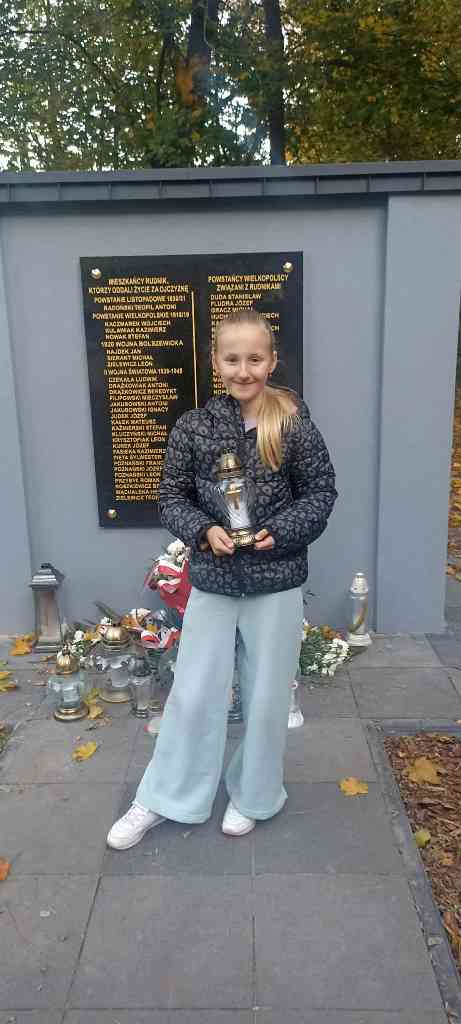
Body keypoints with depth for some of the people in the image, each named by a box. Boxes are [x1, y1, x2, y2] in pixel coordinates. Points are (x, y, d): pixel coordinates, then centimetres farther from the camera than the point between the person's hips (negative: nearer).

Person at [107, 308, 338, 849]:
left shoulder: (294, 425, -9)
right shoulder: (192, 427, -5)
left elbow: (321, 492, -2)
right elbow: (172, 497, 1)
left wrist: (278, 532, -15)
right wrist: (204, 531, -16)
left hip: (276, 585, -1)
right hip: (211, 583, 1)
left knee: (265, 698, 14)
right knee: (191, 696, 10)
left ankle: (251, 795, 38)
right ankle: (158, 800, 31)